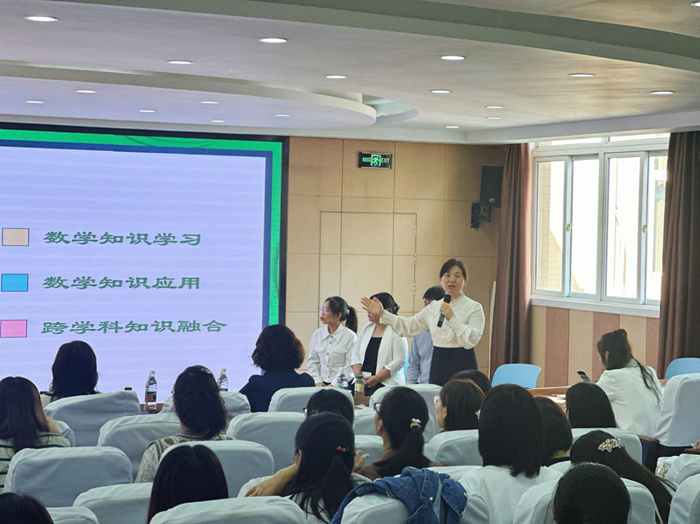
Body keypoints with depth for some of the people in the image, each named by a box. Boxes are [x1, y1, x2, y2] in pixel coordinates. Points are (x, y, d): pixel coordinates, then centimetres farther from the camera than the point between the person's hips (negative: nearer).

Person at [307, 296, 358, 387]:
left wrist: (334, 384, -14)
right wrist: (318, 381, 0)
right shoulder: (317, 334, 11)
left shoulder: (350, 336, -5)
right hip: (322, 384, 3)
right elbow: (312, 361, 13)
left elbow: (350, 366, -9)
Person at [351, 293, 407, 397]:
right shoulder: (366, 328, 13)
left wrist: (376, 378, -15)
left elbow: (399, 361, -12)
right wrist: (358, 376, -4)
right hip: (363, 385, 5)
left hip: (387, 384, -5)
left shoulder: (396, 331, -5)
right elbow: (356, 354, 13)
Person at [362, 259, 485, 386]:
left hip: (462, 365, -5)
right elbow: (408, 326, 16)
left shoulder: (474, 307, -4)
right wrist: (382, 314, 8)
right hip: (438, 364, 5)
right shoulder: (434, 307, 12)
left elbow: (471, 340, -15)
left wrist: (452, 319, -22)